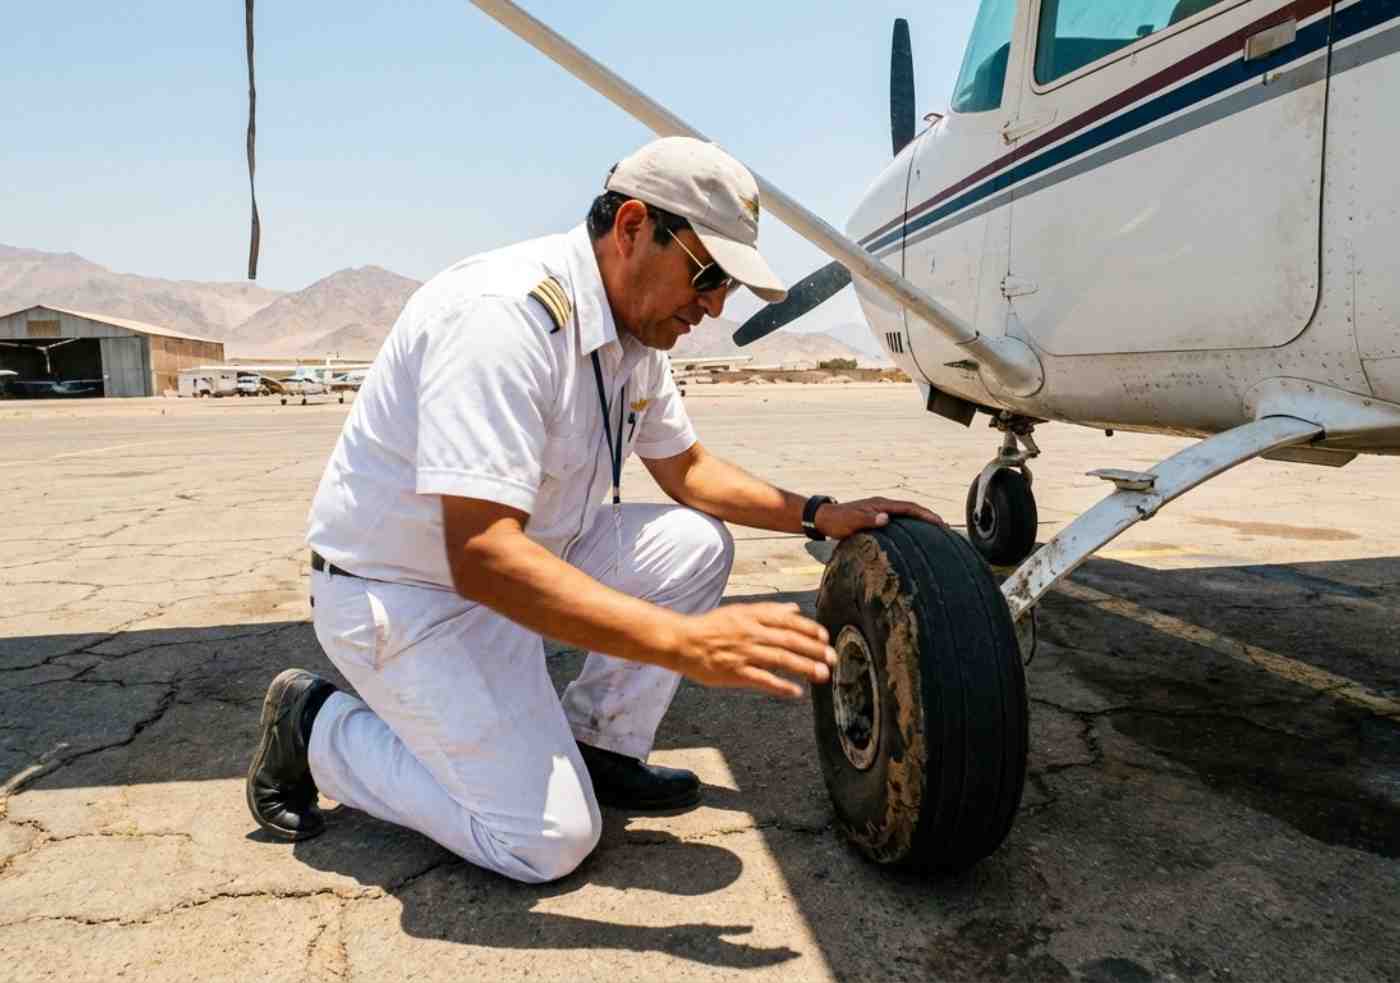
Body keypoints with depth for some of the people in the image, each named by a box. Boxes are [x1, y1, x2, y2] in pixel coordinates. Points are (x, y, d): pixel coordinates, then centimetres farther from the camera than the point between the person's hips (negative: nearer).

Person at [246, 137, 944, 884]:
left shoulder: (635, 328, 0)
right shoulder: (503, 314, -30)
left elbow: (685, 468, 13)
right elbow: (482, 556, -36)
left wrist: (817, 515, 1)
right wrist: (684, 642, -39)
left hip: (523, 553, 9)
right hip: (402, 594, -8)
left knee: (697, 541, -4)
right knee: (549, 842, -11)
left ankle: (597, 748, 9)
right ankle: (317, 730, 7)